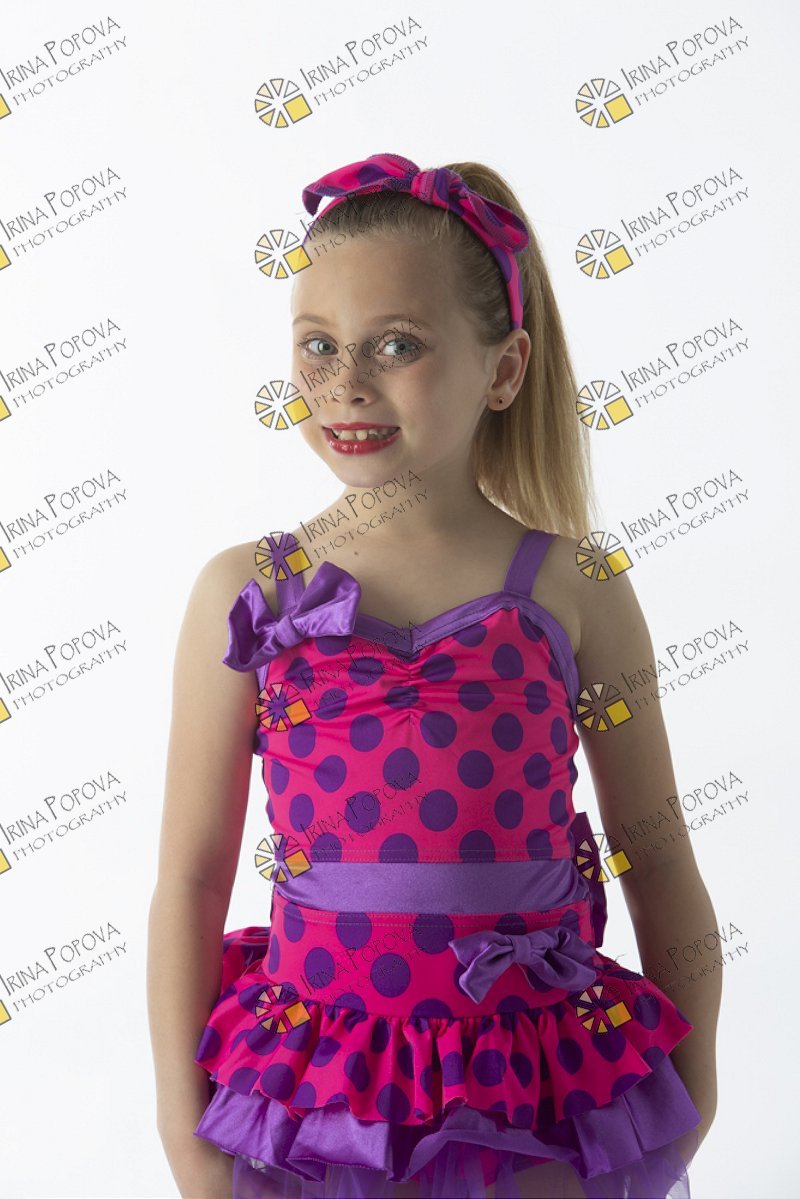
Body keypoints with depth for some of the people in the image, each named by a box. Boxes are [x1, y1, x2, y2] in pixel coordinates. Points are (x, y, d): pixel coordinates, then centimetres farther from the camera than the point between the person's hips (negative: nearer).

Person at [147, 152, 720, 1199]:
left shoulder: (575, 592, -7)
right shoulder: (247, 593, -6)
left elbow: (663, 871, 1)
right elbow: (190, 876, -3)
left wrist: (689, 1098, 6)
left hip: (537, 1102, 0)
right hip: (316, 1082, 1)